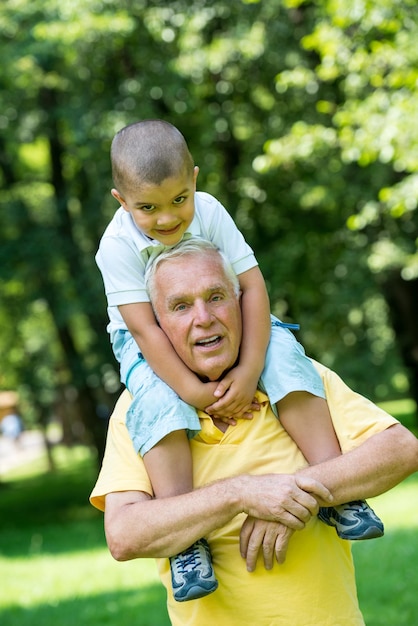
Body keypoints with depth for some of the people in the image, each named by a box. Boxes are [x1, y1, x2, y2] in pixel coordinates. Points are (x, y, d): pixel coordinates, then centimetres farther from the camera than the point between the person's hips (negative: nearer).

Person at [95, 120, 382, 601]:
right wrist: (192, 391, -36)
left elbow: (252, 286, -19)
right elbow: (143, 328, -27)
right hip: (153, 343, -2)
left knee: (284, 352, -23)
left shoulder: (209, 213, -17)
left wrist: (249, 371, -28)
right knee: (156, 397, -33)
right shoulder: (118, 246, -24)